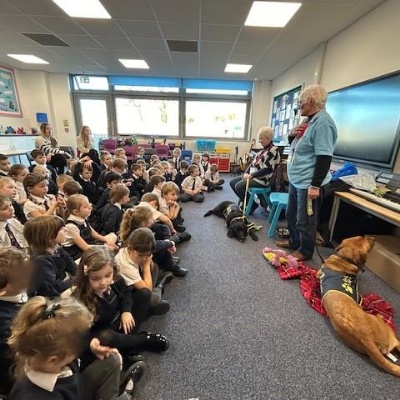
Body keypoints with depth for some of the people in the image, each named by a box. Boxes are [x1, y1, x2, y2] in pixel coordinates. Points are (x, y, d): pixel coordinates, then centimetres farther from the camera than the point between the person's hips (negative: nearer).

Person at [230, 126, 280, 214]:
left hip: (262, 179, -9)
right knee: (232, 182, 4)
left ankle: (252, 205, -4)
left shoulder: (274, 151, -13)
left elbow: (267, 169, -21)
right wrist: (246, 173, -3)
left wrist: (251, 175, -20)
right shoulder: (263, 149, 14)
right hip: (252, 176, 9)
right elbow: (253, 163, 14)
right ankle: (246, 202, 15)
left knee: (239, 186, -24)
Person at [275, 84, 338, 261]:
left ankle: (305, 251, 24)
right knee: (291, 214, 21)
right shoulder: (312, 120, 14)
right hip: (296, 180, 10)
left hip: (308, 183, -10)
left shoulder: (323, 122, -18)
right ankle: (294, 241, 40)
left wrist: (315, 185, -25)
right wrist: (294, 135, 4)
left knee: (305, 221, 5)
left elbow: (324, 158, -24)